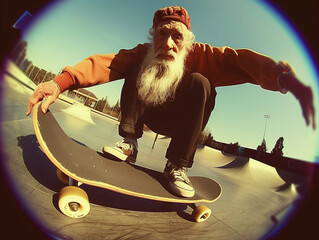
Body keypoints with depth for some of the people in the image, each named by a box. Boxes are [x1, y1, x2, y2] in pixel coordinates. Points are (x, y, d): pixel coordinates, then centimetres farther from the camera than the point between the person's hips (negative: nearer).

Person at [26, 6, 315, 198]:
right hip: (150, 115, 1)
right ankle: (129, 144, -16)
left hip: (182, 122, -1)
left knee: (200, 82, -29)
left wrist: (286, 77, -56)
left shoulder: (199, 54, -20)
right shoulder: (143, 53, -15)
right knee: (135, 71, -17)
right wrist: (62, 81, -47)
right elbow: (104, 63, -30)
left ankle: (178, 167, -25)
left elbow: (238, 59, -38)